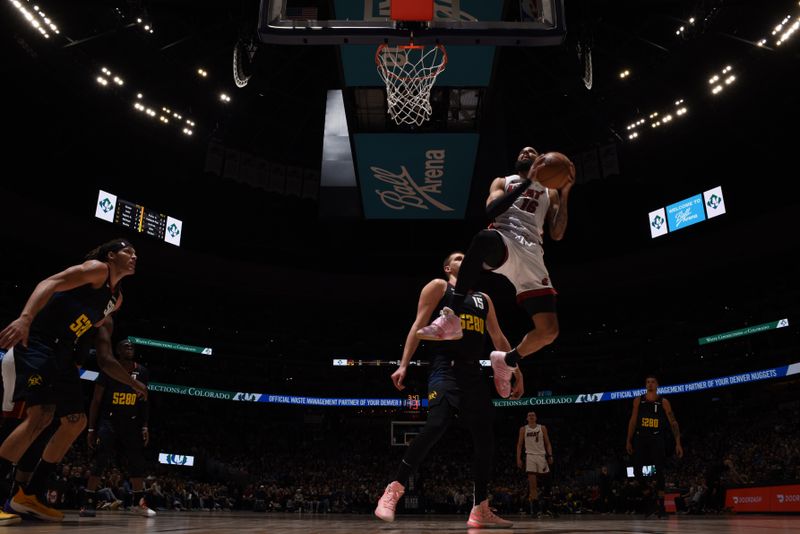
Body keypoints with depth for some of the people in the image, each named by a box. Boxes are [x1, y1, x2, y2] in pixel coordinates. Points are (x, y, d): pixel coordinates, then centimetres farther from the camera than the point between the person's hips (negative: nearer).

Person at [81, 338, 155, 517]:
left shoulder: (142, 371, 2)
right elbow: (96, 400, -4)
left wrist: (144, 426, 1)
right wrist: (91, 429, -7)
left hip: (131, 422, 3)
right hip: (109, 420, -3)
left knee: (137, 462, 2)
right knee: (99, 461, -11)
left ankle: (139, 502, 12)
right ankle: (88, 502, -1)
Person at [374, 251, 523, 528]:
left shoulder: (483, 298, 25)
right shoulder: (438, 286, 7)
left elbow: (498, 337, 25)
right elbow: (419, 325, -3)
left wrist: (516, 371, 20)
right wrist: (403, 365, -13)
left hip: (473, 371, 7)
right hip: (446, 367, -7)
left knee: (484, 436, 2)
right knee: (436, 425, -25)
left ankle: (481, 510, 11)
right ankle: (394, 490, -16)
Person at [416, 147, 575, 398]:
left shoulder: (549, 192, 29)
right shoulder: (503, 182, 24)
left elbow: (557, 234, 15)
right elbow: (491, 210, 0)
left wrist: (565, 193, 7)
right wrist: (527, 182, -3)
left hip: (532, 253, 3)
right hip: (503, 239, -3)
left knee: (549, 330, -10)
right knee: (484, 238, -45)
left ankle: (506, 361, 20)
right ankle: (451, 318, -42)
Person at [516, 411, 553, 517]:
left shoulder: (542, 428, 7)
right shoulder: (523, 429, 7)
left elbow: (547, 443, 8)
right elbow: (519, 445, 8)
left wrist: (550, 456, -3)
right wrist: (518, 459, 0)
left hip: (541, 455, 1)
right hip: (530, 456, -1)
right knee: (532, 482, -8)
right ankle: (535, 507, -8)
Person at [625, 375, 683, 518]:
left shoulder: (663, 402, 1)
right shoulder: (638, 401, 7)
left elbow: (673, 422, -1)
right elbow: (633, 421, 10)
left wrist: (678, 443, -10)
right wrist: (628, 441, 7)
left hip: (657, 439, -2)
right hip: (641, 438, 2)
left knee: (659, 471, -4)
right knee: (637, 470, -3)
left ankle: (661, 504, 4)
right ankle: (650, 500, 12)